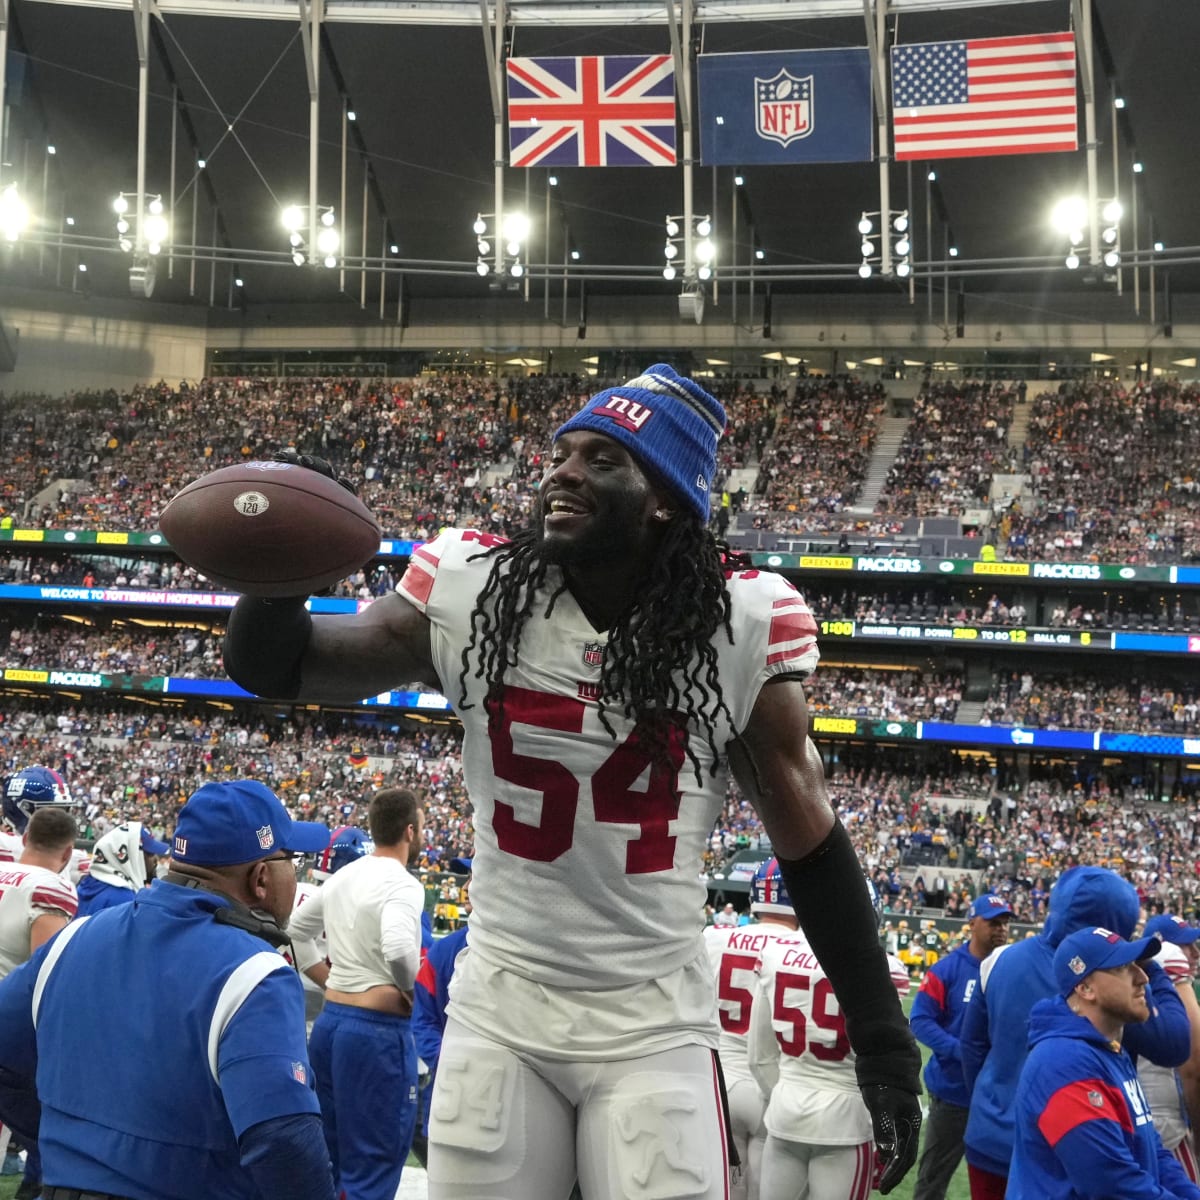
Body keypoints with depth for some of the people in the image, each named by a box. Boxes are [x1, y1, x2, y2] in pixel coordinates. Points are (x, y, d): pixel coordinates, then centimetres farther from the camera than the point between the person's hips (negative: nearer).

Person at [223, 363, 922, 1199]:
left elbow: (804, 832, -3)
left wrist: (882, 1035, -3)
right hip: (499, 1010, 2)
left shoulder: (742, 626, -11)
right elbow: (271, 667, -2)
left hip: (656, 1027, -1)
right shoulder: (472, 589, -7)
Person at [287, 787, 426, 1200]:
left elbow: (295, 929, 22)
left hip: (329, 1021, 9)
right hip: (378, 1032, -8)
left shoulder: (342, 876, 10)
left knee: (325, 1158, 20)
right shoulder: (401, 884, -16)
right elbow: (398, 948, -34)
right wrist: (407, 984, -14)